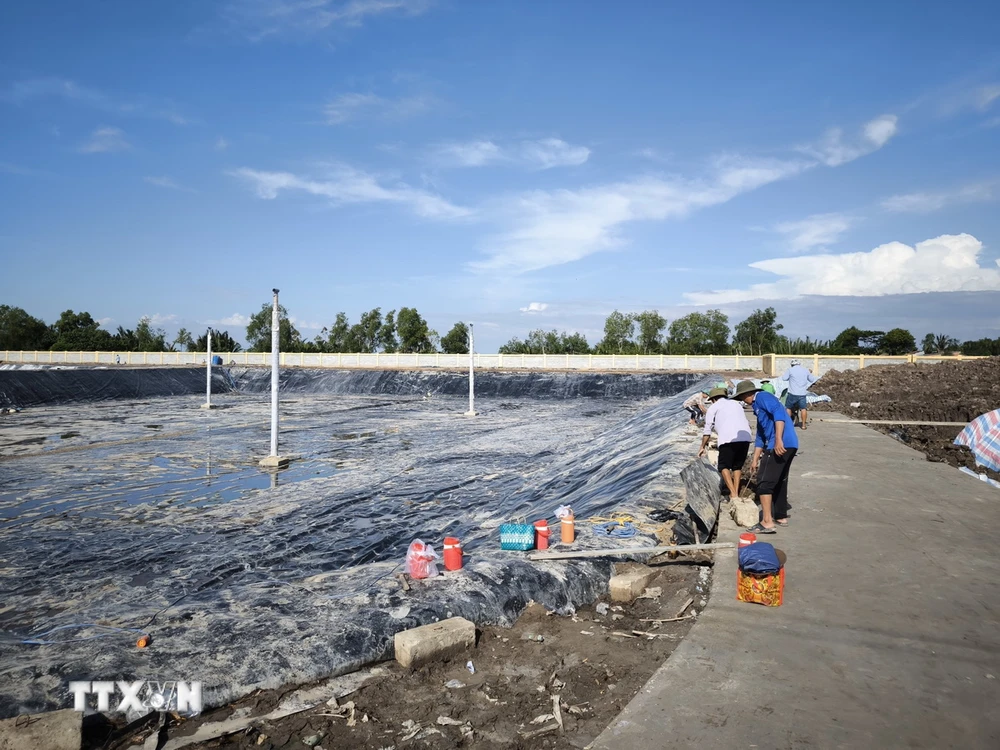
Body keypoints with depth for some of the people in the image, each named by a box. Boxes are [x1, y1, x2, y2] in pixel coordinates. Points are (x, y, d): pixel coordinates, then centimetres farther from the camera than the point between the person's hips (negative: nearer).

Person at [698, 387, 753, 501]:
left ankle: (733, 494, -9)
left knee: (724, 466, 5)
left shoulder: (713, 407, 16)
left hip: (728, 438, -5)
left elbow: (707, 430, 15)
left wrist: (702, 447, 24)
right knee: (737, 466, 19)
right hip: (745, 437, 5)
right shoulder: (737, 403, 30)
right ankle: (736, 493, 14)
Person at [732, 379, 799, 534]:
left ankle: (767, 522, -9)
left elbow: (779, 413, -22)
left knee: (764, 481, -8)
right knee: (779, 481, 21)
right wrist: (755, 460, 31)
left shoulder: (762, 397, -3)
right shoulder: (758, 407, 26)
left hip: (781, 445, -10)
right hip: (790, 446, 10)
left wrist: (778, 440, -29)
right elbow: (760, 437, 30)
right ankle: (781, 517, 32)